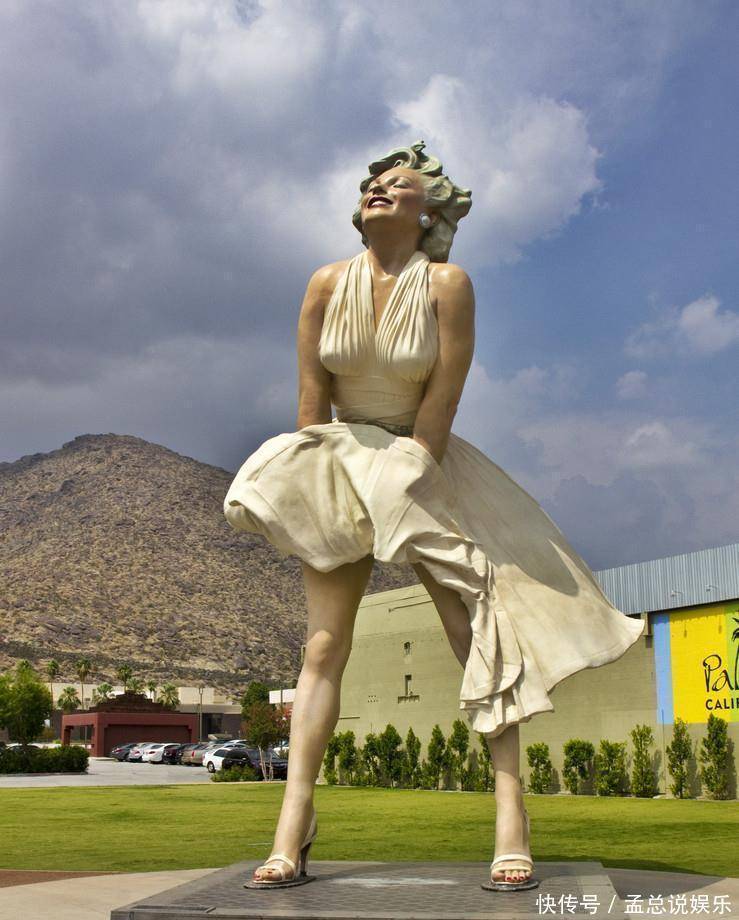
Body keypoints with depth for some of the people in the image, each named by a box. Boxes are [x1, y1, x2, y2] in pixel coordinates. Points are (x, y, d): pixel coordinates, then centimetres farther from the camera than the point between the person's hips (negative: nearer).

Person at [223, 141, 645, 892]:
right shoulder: (327, 285, -4)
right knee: (323, 645, -4)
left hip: (424, 465, -1)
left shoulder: (447, 285, -11)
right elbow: (311, 399, -3)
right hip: (344, 464, 1)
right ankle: (291, 831, -4)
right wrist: (320, 483, -5)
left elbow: (441, 402, -13)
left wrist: (405, 485, -14)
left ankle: (510, 810, -3)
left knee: (481, 633, -7)